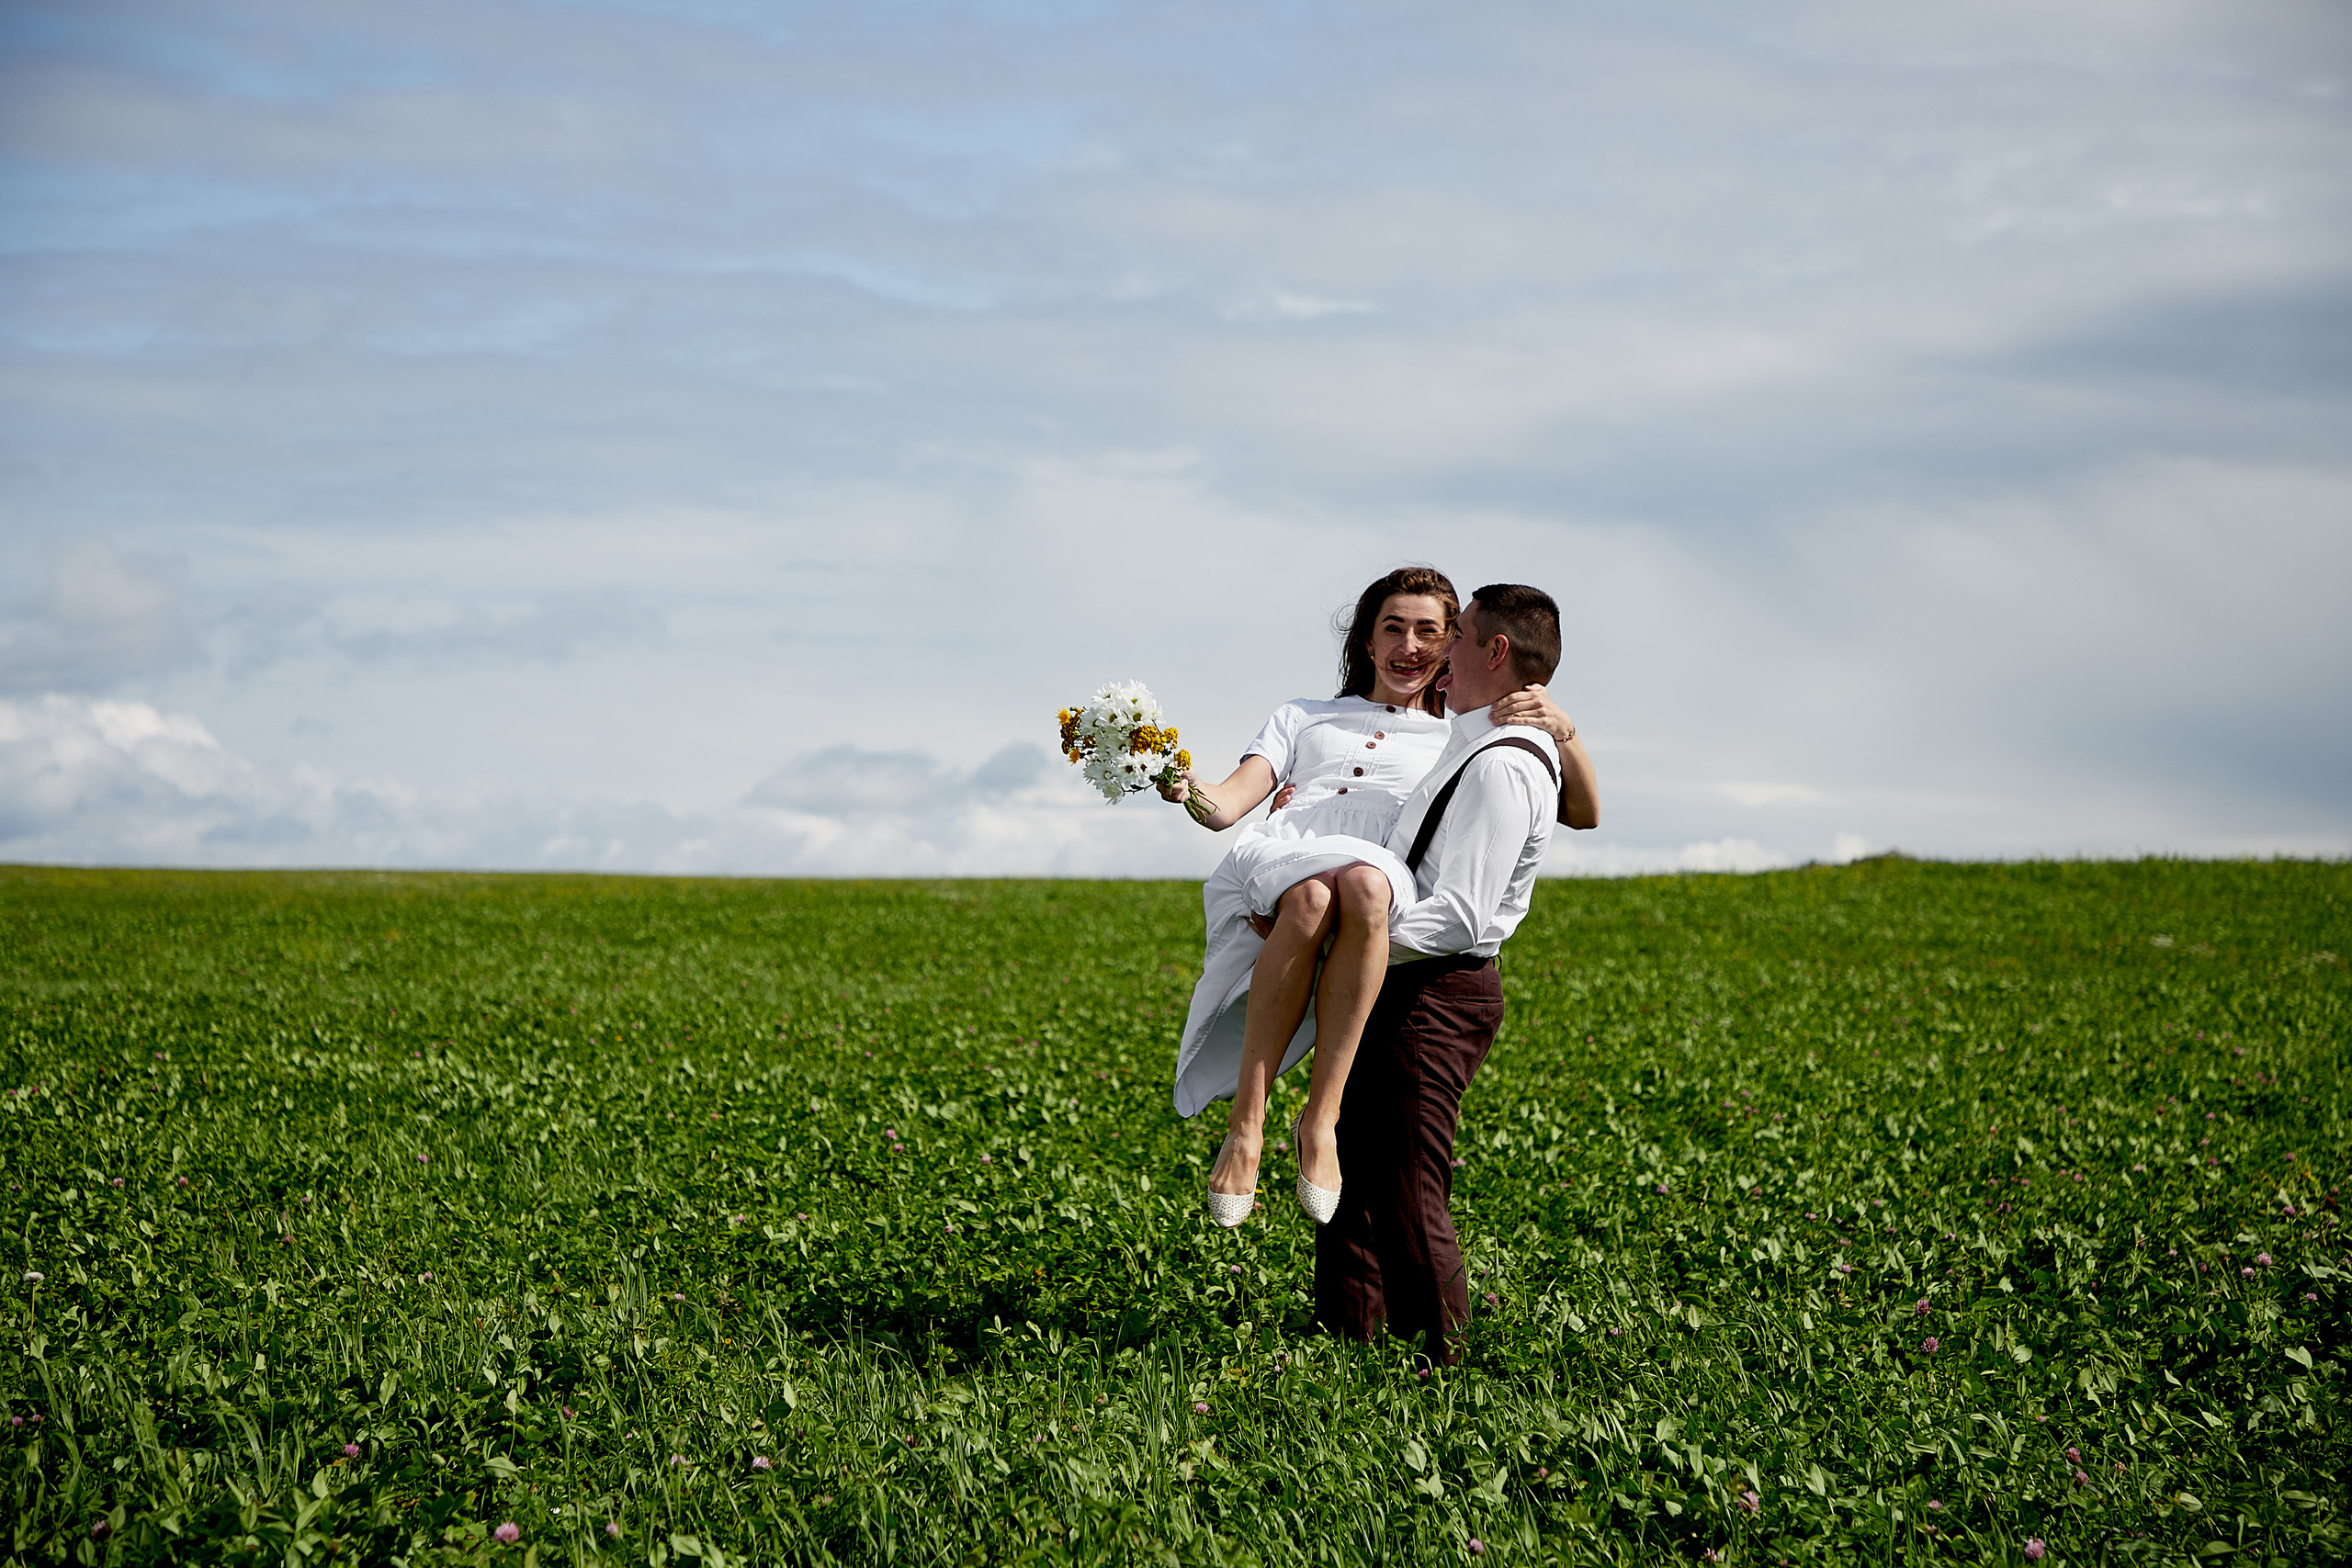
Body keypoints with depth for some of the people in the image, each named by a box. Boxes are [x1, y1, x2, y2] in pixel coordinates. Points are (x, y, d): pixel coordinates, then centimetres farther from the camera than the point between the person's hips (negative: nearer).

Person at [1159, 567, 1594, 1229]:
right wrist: (1191, 792, -4)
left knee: (1365, 885, -41)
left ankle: (1321, 1115, -37)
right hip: (1273, 862, 1)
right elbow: (1230, 804, 20)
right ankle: (1247, 1122, -36)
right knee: (1312, 896, -39)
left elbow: (1581, 813, 24)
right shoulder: (1301, 717, 36)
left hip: (1380, 877, 0)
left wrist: (1561, 729, 6)